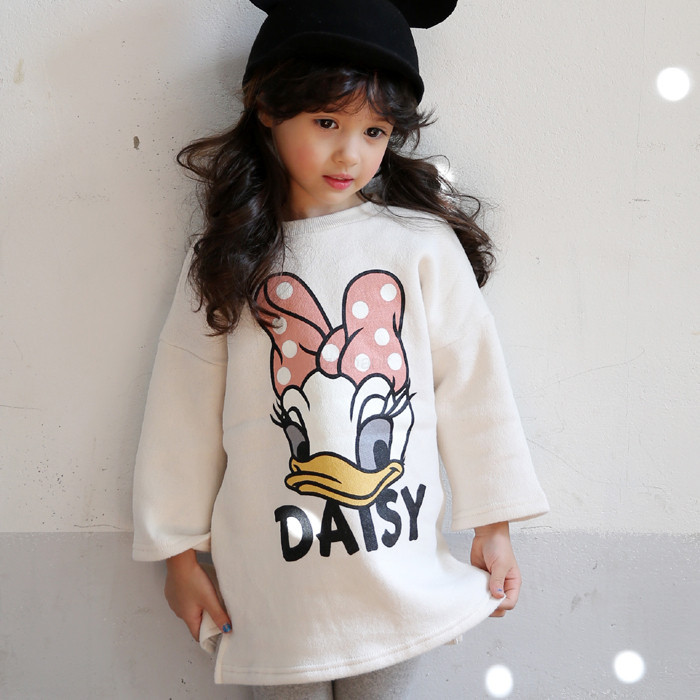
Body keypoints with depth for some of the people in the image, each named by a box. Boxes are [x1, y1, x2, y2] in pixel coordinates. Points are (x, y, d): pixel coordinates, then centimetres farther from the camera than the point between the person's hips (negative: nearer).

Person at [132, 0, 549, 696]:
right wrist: (179, 553, 6)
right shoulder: (225, 258, -2)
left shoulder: (423, 244, -6)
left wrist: (493, 527, 3)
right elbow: (186, 405, 3)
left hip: (401, 567, 0)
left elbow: (471, 381, -1)